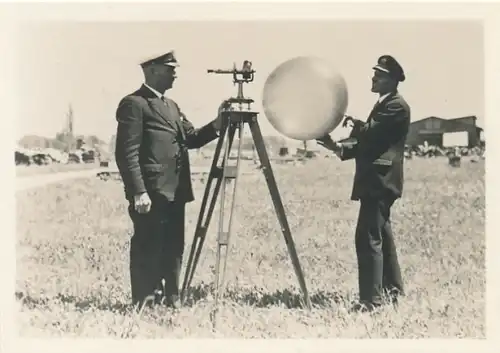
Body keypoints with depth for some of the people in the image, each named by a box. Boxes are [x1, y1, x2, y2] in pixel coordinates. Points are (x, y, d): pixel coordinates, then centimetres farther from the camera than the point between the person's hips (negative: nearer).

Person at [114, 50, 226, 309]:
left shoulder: (171, 105, 21)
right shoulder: (133, 104, -8)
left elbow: (191, 138, 16)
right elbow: (126, 153, -14)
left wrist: (218, 123, 1)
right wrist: (138, 192, -21)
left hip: (174, 193, 9)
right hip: (151, 194, -9)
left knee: (173, 250, 11)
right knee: (148, 251, -4)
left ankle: (169, 301, 19)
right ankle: (144, 305, 3)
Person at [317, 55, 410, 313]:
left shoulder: (397, 106, -10)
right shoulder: (383, 105, 22)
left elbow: (370, 132, -20)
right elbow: (368, 143, 19)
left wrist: (351, 122, -3)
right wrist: (340, 148, 4)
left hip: (380, 181, -11)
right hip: (375, 181, 11)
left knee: (368, 237, -14)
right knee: (381, 236, 16)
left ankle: (371, 298, -13)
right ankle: (393, 289, 26)